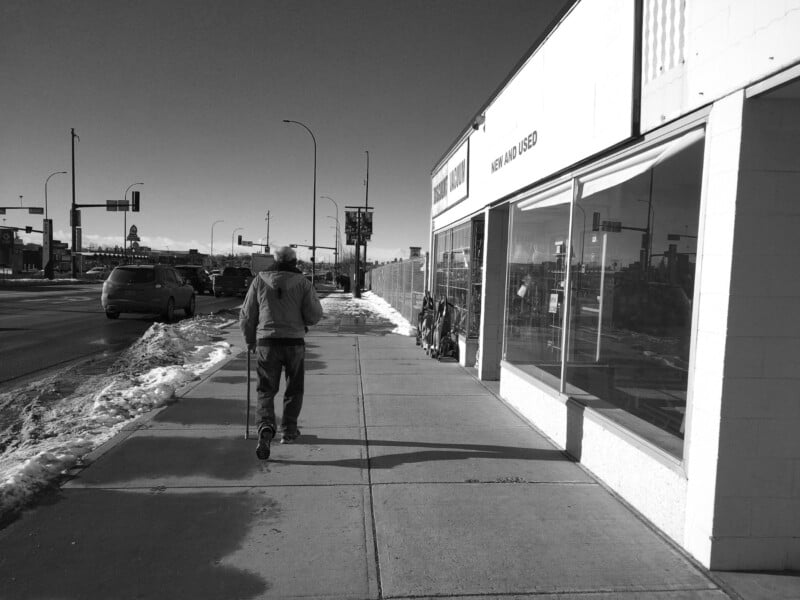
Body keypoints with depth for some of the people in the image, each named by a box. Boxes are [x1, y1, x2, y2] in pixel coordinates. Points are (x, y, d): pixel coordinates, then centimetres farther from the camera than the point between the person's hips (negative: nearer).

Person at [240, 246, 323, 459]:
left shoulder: (260, 280, 4)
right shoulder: (303, 282, -1)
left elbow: (246, 315, 5)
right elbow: (314, 316, -6)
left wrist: (250, 341, 19)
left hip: (266, 343, 1)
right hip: (294, 343, 0)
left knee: (266, 390, 8)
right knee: (294, 389, 17)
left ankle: (266, 427, -13)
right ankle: (288, 430, 25)